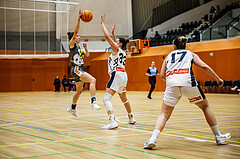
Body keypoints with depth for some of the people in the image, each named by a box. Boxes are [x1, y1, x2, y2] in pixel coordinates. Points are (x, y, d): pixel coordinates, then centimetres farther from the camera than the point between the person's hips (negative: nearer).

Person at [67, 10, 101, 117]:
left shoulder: (78, 47, 18)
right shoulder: (72, 44, -5)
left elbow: (87, 55, 21)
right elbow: (75, 31, -17)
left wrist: (85, 48, 2)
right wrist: (79, 19, -21)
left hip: (79, 70, 9)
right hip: (76, 69, -9)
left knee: (79, 90, 20)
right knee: (93, 80, -28)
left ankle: (72, 108, 37)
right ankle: (93, 102, -38)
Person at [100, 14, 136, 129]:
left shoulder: (116, 49, -1)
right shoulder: (122, 52, 21)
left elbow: (107, 36, -5)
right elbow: (115, 41, 43)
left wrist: (102, 23, 4)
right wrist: (113, 33, 44)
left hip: (116, 75, -10)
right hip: (123, 75, 10)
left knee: (106, 98, -17)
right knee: (124, 99, 26)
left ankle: (112, 122, -32)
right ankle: (131, 118, 38)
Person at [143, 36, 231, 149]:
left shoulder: (169, 56, 30)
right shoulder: (191, 54, 26)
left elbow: (162, 75, 20)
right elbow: (204, 66, 11)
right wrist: (218, 78, 18)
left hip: (171, 84, 1)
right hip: (188, 82, -1)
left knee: (164, 114, 9)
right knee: (205, 107, 20)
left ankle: (153, 139, -12)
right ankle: (218, 136, 22)